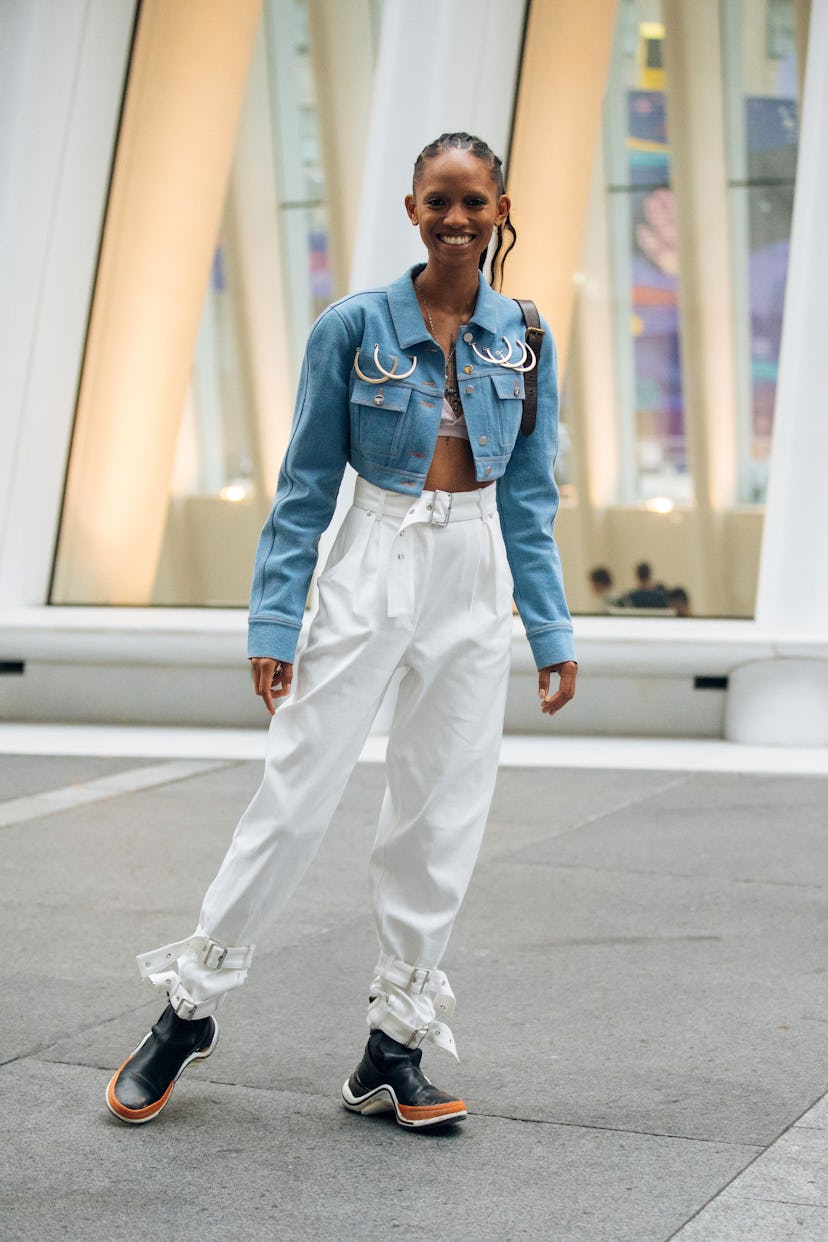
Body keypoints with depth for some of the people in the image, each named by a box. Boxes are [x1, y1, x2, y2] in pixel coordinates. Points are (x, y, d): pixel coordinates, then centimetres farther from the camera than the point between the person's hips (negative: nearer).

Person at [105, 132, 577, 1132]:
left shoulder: (522, 339, 4)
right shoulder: (353, 329, -5)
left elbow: (530, 500, 9)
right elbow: (305, 488, -2)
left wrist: (552, 633, 6)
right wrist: (273, 625, -7)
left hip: (476, 582, 3)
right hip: (373, 571, -3)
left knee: (442, 816, 5)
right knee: (296, 794, -3)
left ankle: (393, 1052, 15)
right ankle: (189, 1008, 13)